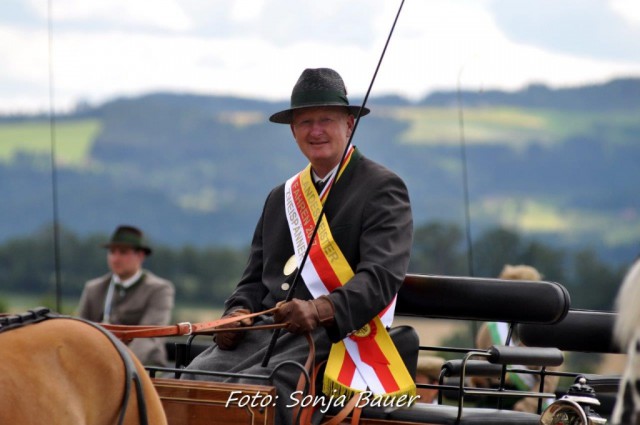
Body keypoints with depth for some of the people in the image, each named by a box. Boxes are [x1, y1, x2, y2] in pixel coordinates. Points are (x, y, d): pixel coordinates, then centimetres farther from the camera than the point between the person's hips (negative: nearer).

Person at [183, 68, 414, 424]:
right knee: (193, 381, -21)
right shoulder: (281, 197, 24)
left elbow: (383, 275, -12)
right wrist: (238, 312, 0)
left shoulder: (383, 189, 2)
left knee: (253, 388, -34)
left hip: (334, 336, -6)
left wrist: (320, 310, -29)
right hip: (263, 329, 7)